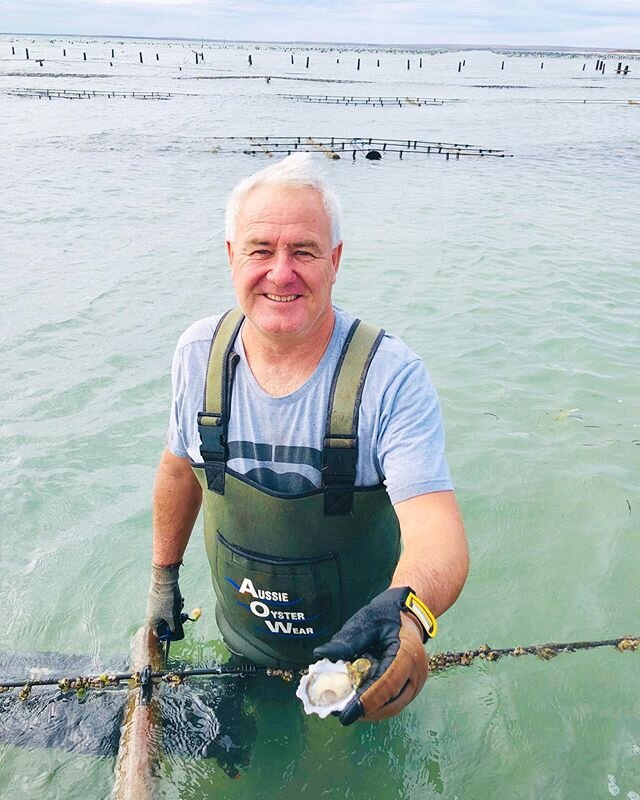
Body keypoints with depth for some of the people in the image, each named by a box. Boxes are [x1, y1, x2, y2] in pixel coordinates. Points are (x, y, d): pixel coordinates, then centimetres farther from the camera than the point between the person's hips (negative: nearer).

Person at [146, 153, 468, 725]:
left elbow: (437, 530, -37)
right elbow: (180, 465, 2)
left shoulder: (392, 376, -29)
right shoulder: (199, 352, -14)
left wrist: (407, 609, -58)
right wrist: (164, 575, 10)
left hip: (361, 644, -3)